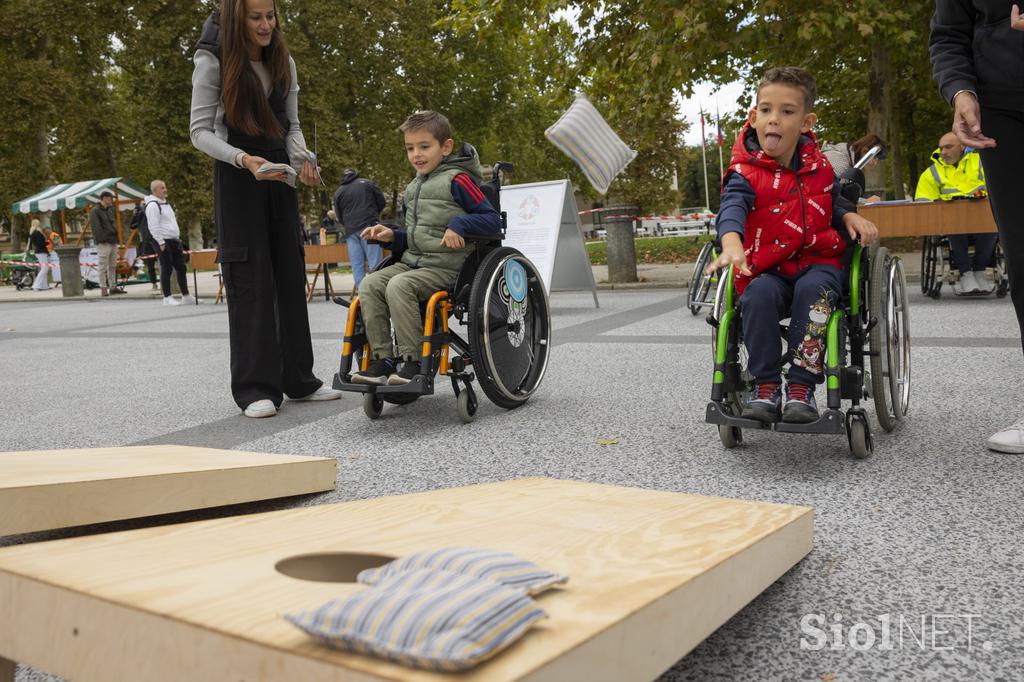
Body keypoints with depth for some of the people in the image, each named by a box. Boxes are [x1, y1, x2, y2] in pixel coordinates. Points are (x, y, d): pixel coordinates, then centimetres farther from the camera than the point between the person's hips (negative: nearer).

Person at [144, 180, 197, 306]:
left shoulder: (165, 203, 19)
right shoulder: (152, 205, -10)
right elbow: (153, 226, -17)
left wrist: (178, 238, 21)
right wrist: (161, 242, -20)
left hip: (174, 240, 9)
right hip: (164, 242, -9)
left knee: (181, 267, 8)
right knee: (166, 269, -5)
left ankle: (186, 296, 14)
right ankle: (167, 298, 1)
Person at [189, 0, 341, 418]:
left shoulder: (283, 61, 7)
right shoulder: (213, 60, -9)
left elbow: (291, 124, 10)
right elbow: (200, 131, -10)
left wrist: (302, 157, -11)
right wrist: (245, 159, -26)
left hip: (279, 174, 5)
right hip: (237, 178, -5)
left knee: (290, 275, 6)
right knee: (250, 280, -8)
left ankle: (298, 379, 15)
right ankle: (255, 388, -3)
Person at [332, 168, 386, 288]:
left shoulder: (338, 192, 14)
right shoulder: (368, 183, 9)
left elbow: (339, 218, 14)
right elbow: (382, 202, 8)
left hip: (351, 230, 2)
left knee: (357, 265, 3)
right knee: (375, 262, -5)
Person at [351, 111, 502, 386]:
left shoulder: (457, 180, -6)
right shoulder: (414, 187, 20)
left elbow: (493, 220, -10)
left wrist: (458, 224, -24)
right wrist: (393, 235, 8)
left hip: (444, 267, -8)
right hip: (411, 262, 8)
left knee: (399, 286, -30)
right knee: (369, 284, -12)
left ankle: (413, 361, -23)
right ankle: (383, 359, -12)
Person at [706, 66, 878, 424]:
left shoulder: (819, 166, 9)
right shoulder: (746, 173, -7)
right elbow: (732, 207, -28)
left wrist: (849, 217, -1)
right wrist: (732, 244, -51)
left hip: (818, 261, 2)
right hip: (768, 269, -2)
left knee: (813, 290, -33)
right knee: (758, 295, -35)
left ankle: (801, 387, -27)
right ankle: (766, 386, -22)